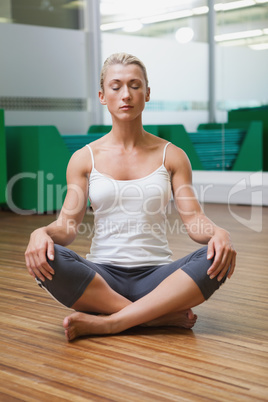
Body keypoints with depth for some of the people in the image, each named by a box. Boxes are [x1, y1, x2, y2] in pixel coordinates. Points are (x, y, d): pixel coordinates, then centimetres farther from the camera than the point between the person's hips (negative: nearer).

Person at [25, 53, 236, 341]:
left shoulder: (171, 156, 7)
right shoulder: (85, 159, 7)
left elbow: (194, 220, -1)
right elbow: (67, 225, 0)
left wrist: (219, 233, -24)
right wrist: (41, 233, -23)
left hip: (157, 276, 0)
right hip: (102, 278, 0)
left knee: (217, 258, -29)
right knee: (45, 259, -31)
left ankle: (107, 323, -27)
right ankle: (163, 315, -23)